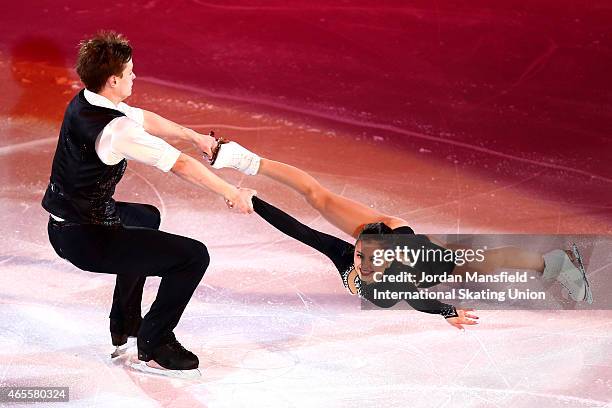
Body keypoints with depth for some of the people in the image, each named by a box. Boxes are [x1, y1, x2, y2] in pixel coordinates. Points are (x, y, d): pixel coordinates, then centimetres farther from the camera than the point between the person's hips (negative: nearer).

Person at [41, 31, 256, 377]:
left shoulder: (84, 103, 2)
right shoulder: (117, 130, -26)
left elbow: (146, 119, 16)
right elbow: (181, 165, -21)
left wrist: (195, 136, 22)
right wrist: (233, 194, -11)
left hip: (64, 225, 10)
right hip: (87, 240, -10)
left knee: (147, 217, 37)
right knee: (194, 256, -11)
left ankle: (125, 324, 40)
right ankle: (153, 346, 5)